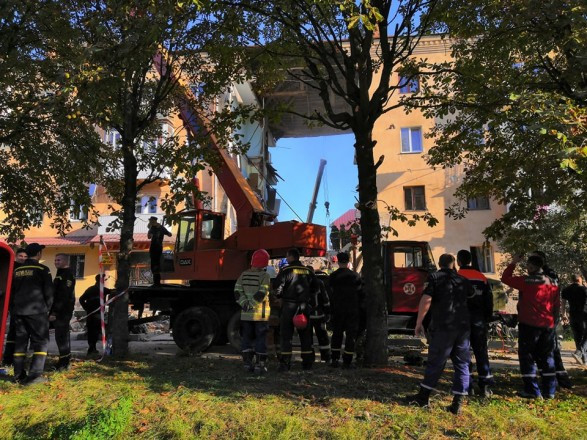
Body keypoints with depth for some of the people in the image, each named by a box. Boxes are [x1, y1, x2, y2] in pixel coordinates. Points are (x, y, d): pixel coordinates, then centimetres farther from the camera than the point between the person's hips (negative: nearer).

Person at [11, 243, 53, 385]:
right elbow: (49, 292, -8)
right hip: (37, 310, -6)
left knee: (20, 341, 11)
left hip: (19, 310, 6)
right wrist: (47, 309, 5)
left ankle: (19, 375, 13)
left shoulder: (18, 270, 10)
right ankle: (35, 374, -9)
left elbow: (13, 290, 16)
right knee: (41, 341, -1)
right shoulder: (42, 269, -8)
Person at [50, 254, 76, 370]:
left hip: (63, 312, -11)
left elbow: (63, 296, -22)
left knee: (61, 336, -8)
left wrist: (54, 312, -23)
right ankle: (64, 362, 23)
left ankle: (63, 363, -3)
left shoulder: (67, 275, -14)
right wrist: (53, 311, 22)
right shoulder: (60, 274, 19)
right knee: (63, 336, 15)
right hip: (61, 312, 11)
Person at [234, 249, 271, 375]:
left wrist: (245, 303, -9)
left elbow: (237, 292, -3)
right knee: (261, 338, 4)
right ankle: (260, 365, 6)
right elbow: (261, 294, -20)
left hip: (246, 314, 4)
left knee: (247, 337, 13)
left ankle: (247, 363, 16)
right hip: (260, 314, -4)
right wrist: (251, 305, -14)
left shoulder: (244, 275, 5)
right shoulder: (265, 276, -10)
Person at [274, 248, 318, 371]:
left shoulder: (286, 271, -9)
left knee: (286, 335, 2)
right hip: (304, 307, 4)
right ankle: (307, 363, 17)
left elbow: (278, 287, -14)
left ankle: (285, 363, -1)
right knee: (305, 335, 12)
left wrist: (278, 297, 5)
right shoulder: (307, 271, 7)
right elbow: (315, 287, 13)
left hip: (289, 306, -4)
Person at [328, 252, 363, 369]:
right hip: (353, 310, -1)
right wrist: (359, 309, 9)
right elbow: (360, 294, 0)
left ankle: (335, 360, 11)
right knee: (351, 335, 5)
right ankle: (347, 361, 4)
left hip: (337, 310, 1)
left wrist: (329, 310, 7)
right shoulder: (355, 276, -3)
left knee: (336, 334, 13)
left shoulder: (332, 277, -1)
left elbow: (329, 295, 0)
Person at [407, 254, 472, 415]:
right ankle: (457, 403, 10)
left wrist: (419, 323, -7)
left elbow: (426, 300, -13)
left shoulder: (434, 277, -2)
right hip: (463, 327, 4)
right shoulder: (463, 280, 12)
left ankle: (423, 397, 13)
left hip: (443, 327, -4)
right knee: (462, 364, 11)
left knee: (435, 362, 4)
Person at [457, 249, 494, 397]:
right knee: (481, 352, 11)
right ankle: (486, 386, 11)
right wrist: (487, 319, 17)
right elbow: (489, 301, 10)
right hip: (479, 320, 4)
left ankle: (467, 386, 5)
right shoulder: (482, 278, 6)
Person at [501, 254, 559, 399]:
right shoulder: (552, 283, 8)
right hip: (548, 325, 6)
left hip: (529, 324, -6)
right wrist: (553, 322, 22)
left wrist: (513, 263, 4)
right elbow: (556, 306, 12)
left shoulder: (526, 281, -12)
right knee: (547, 357, 14)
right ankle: (549, 390, 16)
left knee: (527, 356, 2)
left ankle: (532, 390, 1)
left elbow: (505, 278, -3)